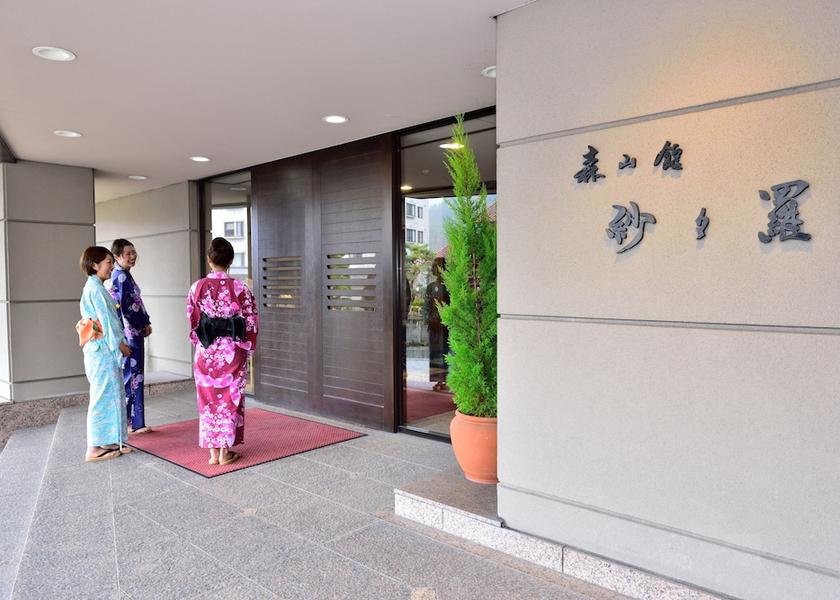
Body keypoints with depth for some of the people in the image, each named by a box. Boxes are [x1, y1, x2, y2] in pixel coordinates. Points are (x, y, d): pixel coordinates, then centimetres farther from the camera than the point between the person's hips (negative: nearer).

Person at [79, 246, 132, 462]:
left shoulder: (94, 287, 16)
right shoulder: (96, 289, -14)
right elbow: (106, 320, -16)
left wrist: (119, 343, 14)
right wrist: (120, 344, -8)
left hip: (102, 349, 10)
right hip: (103, 349, -10)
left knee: (111, 395, 14)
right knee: (103, 397, -4)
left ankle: (108, 442, 21)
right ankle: (94, 449, 3)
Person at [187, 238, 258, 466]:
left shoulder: (197, 287, -4)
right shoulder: (240, 288, -9)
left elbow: (192, 321, 2)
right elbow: (251, 322, -5)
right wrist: (247, 348, 8)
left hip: (206, 351, 1)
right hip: (233, 351, -1)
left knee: (209, 399, 12)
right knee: (230, 399, 9)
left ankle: (213, 452, 17)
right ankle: (225, 452, 14)